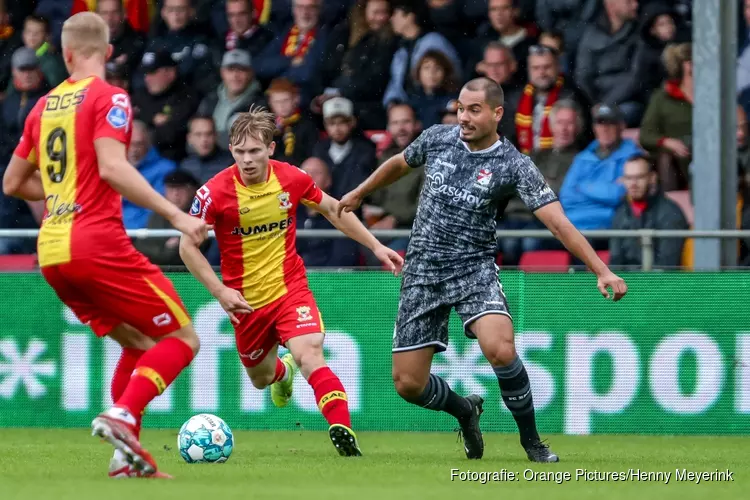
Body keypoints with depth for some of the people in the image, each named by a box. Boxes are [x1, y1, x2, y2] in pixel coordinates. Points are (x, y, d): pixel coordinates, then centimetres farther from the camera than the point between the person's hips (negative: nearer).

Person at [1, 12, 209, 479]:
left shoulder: (45, 106, 15)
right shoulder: (108, 98, -5)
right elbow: (112, 167, -20)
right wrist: (175, 215, -22)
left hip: (51, 251, 7)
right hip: (97, 243, -7)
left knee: (138, 344, 19)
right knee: (182, 339, -1)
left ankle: (127, 454, 6)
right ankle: (122, 414, -22)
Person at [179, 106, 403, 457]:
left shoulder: (292, 178, -10)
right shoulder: (215, 192, -17)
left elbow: (332, 209, 9)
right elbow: (188, 246, -9)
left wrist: (376, 246, 9)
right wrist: (220, 292, -18)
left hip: (290, 288, -1)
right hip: (245, 301, 1)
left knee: (310, 355, -26)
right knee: (261, 378, 18)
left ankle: (343, 433, -34)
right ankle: (282, 371, 55)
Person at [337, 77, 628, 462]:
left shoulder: (513, 165, -11)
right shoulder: (437, 138, 0)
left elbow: (558, 222, -17)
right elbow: (399, 164, 22)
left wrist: (602, 271, -26)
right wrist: (358, 194, 36)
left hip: (475, 269, -3)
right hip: (423, 269, 3)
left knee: (500, 349, -31)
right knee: (408, 384, -1)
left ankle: (531, 440, -9)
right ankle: (465, 411, 33)